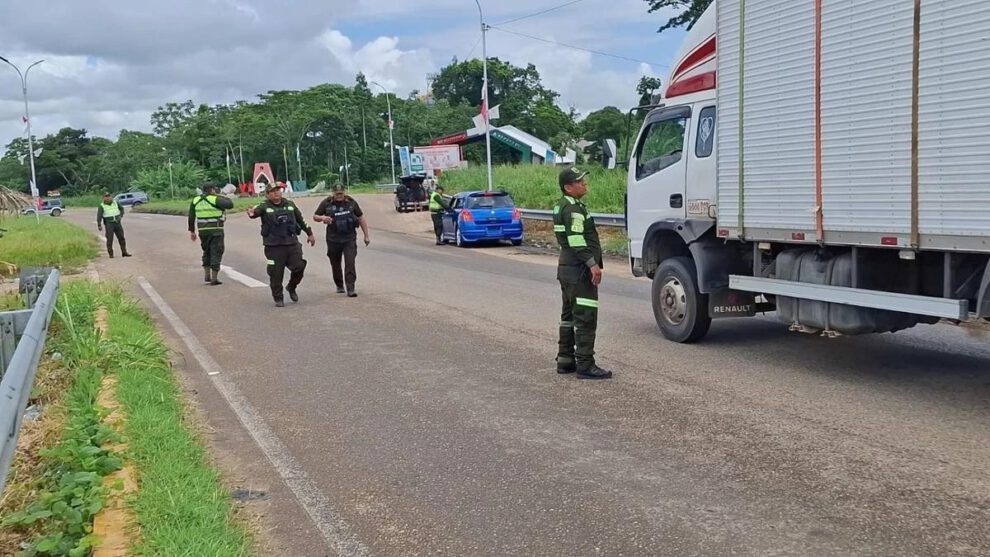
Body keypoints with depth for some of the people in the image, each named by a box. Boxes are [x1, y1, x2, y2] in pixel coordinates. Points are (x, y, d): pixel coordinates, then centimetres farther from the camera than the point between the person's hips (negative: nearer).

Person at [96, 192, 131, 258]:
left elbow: (122, 209, 18)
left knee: (121, 237, 2)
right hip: (109, 223, -3)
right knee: (110, 239, -6)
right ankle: (111, 254, 2)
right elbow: (99, 216, -14)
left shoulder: (115, 203, 5)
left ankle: (124, 252, 9)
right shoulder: (102, 206, -6)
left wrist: (120, 216, 0)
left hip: (117, 223, 4)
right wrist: (99, 225, -24)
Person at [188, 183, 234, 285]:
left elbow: (191, 217, 10)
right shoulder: (215, 199, -10)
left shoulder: (196, 200, 8)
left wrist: (192, 231, 16)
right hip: (215, 230, -6)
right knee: (216, 253, 1)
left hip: (202, 230, 6)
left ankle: (207, 276, 19)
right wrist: (224, 197, 4)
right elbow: (230, 205, -14)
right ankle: (214, 278, -1)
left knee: (207, 252, 21)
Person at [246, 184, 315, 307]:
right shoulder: (265, 207, -2)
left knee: (299, 267, -1)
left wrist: (309, 233, 25)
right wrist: (252, 213, -48)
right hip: (274, 246, -4)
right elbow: (257, 211, -24)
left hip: (292, 243, 4)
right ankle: (278, 298, 14)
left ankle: (291, 288, 27)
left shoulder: (290, 205, 12)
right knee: (276, 273, -1)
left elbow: (301, 220, 21)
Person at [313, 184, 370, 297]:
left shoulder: (351, 202, 2)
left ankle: (350, 289, -13)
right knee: (335, 264, 12)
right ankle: (339, 286, 32)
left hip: (350, 238, -1)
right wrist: (322, 218, -18)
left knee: (350, 263, -13)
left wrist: (366, 235, 8)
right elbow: (315, 216, 6)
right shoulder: (326, 203, -1)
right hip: (333, 240, 1)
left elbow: (361, 218, 10)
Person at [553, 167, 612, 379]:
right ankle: (585, 365, -8)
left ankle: (565, 360, 22)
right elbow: (576, 240, -25)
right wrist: (593, 264, -26)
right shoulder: (573, 209, -15)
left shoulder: (562, 206, 16)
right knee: (586, 317, -9)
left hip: (566, 267, 11)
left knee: (569, 314, 16)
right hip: (579, 269, -11)